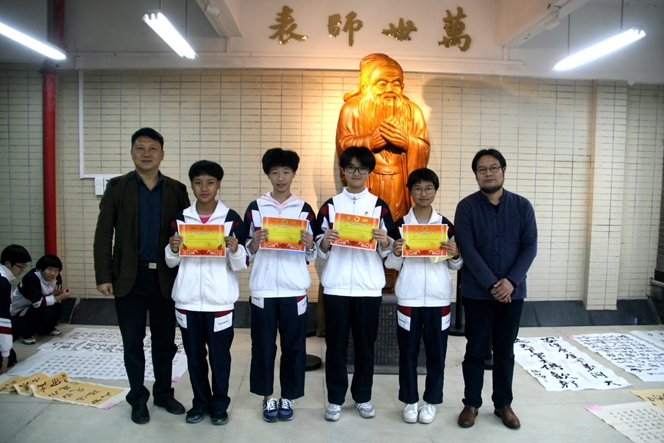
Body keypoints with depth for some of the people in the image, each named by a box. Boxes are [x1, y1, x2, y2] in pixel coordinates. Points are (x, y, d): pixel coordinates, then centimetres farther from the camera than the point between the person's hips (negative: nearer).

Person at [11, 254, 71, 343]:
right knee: (46, 311, -30)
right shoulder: (31, 278, -30)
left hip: (34, 308, 7)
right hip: (18, 312, -7)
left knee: (58, 308, -17)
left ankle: (47, 329, 11)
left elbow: (57, 296, -2)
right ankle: (27, 335, -8)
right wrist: (60, 297, -33)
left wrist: (56, 294, -26)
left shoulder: (57, 278, -10)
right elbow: (38, 302, -33)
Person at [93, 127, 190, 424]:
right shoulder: (117, 187, 1)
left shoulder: (177, 190, 3)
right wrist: (103, 276, -6)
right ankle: (138, 399, 27)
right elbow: (103, 234, -1)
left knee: (165, 341, 12)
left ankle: (163, 393, 31)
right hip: (129, 277, -1)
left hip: (165, 277, 1)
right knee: (133, 343, 10)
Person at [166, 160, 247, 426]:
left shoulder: (232, 219, -3)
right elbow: (171, 262, 9)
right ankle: (200, 402, 31)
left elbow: (241, 264, -3)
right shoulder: (180, 219, 5)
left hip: (220, 300, -2)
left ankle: (219, 404, 25)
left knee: (220, 354, 7)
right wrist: (173, 249, -11)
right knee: (194, 354, 13)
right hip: (187, 300, 3)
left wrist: (235, 249, -24)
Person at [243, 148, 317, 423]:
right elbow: (246, 253, 7)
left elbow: (311, 256, 8)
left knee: (293, 344, 6)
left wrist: (309, 245, -13)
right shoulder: (255, 208, 6)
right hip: (263, 287, 0)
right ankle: (268, 397, 22)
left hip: (294, 288, 0)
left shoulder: (304, 209, 6)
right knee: (263, 343, 6)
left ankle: (288, 397, 21)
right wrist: (255, 243, -13)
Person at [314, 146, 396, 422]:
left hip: (369, 286, 0)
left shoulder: (380, 206, 5)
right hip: (336, 286, 0)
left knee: (365, 344, 9)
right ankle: (335, 399, 20)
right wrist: (325, 242, -16)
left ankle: (363, 397, 25)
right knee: (335, 345, 6)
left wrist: (385, 241, -16)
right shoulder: (330, 205, 6)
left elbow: (387, 252, 5)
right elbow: (320, 252, 5)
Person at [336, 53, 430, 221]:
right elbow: (343, 146, -5)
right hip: (365, 186, -2)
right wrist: (369, 141, -19)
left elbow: (425, 150, 3)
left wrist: (407, 142, -17)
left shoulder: (412, 111, 9)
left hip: (400, 188, 2)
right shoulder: (352, 108, 3)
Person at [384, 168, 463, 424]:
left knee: (436, 352, 8)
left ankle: (431, 401, 25)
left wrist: (455, 254, -13)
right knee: (408, 351, 7)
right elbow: (391, 265, 3)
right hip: (408, 297, 0)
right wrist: (396, 252, -17)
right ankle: (410, 401, 23)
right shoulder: (400, 224, 2)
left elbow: (455, 266, 7)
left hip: (438, 297, 1)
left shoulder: (446, 225, 3)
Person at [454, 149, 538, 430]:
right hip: (477, 291, -2)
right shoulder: (466, 207, -5)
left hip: (513, 291, 2)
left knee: (505, 350, 13)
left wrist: (511, 281, -15)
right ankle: (471, 403, 22)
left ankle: (503, 403, 28)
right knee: (476, 349, 7)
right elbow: (468, 250, -12)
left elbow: (530, 247, -2)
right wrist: (492, 284, -17)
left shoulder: (522, 206, 2)